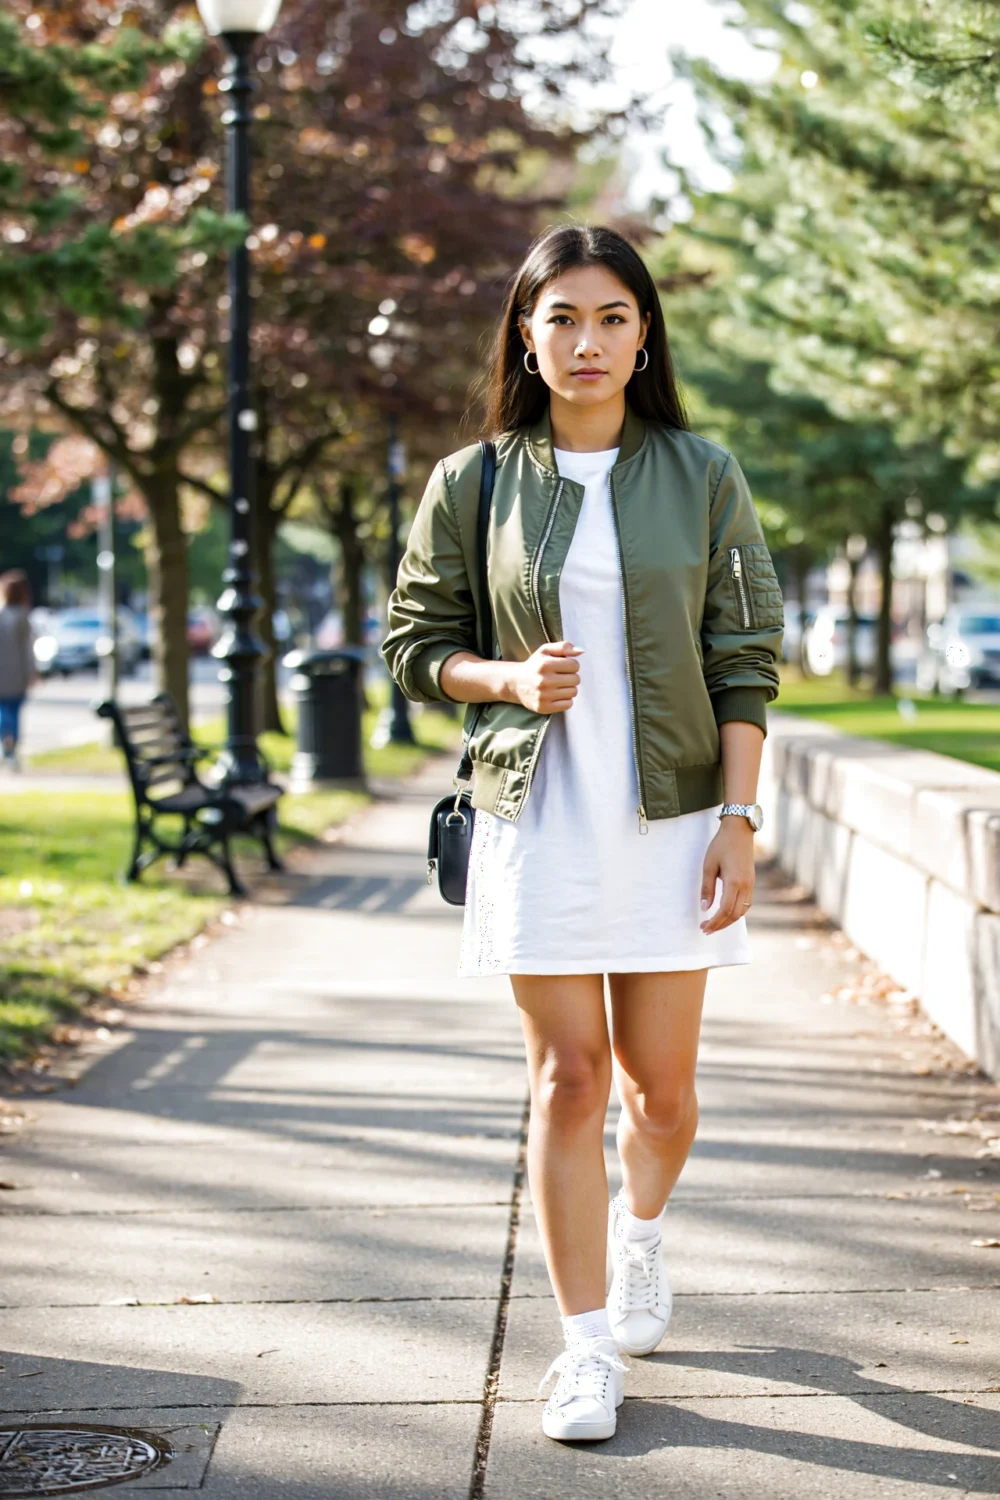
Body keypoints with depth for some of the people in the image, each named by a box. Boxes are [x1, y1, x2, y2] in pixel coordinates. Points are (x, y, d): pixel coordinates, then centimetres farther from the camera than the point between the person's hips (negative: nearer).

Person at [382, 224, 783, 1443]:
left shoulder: (703, 477, 1)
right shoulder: (471, 485, 1)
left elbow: (744, 664, 1)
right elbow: (416, 643, 9)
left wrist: (739, 820, -6)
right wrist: (509, 679, -11)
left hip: (670, 818, 1)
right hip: (535, 821, 0)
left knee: (660, 1081, 8)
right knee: (566, 1079, -1)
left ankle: (641, 1230, 41)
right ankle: (587, 1347, 9)